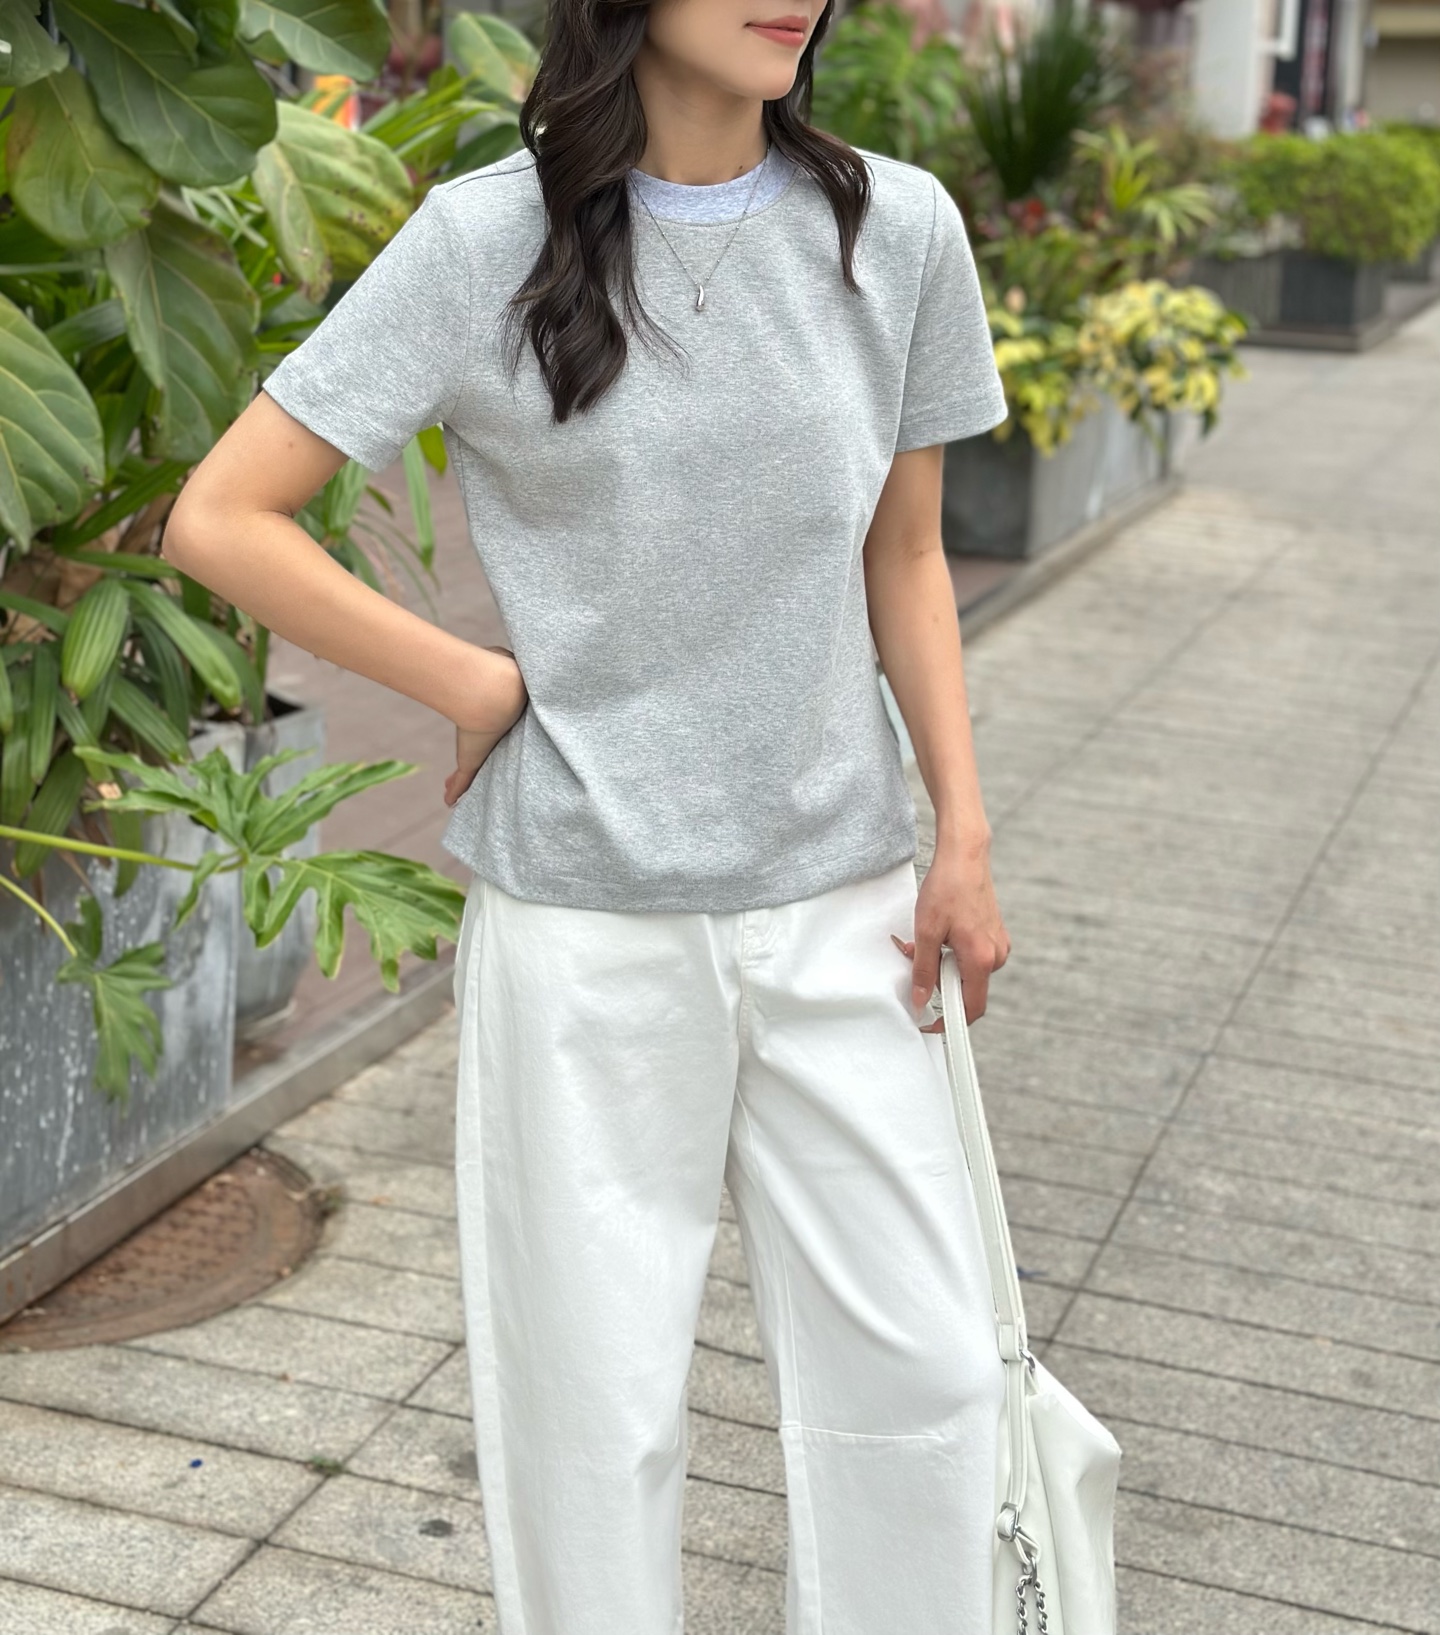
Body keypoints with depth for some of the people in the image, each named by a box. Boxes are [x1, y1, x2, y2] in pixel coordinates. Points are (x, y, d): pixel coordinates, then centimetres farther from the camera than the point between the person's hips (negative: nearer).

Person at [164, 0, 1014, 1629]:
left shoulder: (896, 230, 0)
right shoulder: (490, 241, -9)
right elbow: (219, 520, -8)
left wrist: (963, 837, 6)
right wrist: (477, 683, -9)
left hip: (837, 898, 3)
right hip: (584, 914, -3)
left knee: (918, 1361, 10)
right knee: (595, 1389, 9)